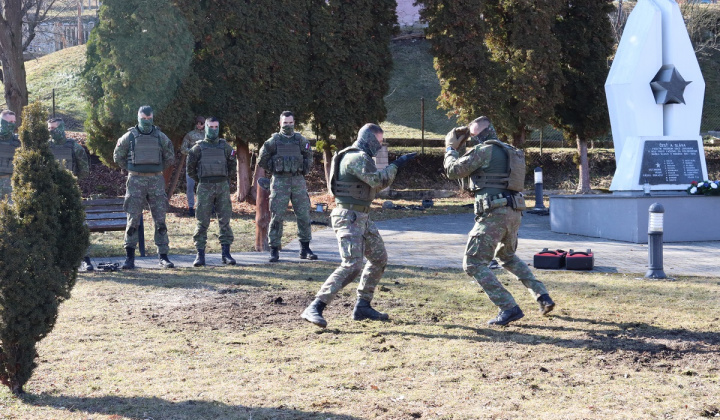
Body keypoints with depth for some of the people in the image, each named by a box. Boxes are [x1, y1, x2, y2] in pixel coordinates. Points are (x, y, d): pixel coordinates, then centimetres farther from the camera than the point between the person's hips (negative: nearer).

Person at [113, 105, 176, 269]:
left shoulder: (160, 137, 7)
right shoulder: (129, 136, 2)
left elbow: (170, 158, 17)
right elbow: (118, 157, 12)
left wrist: (155, 170, 13)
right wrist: (131, 170, 9)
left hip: (156, 181, 1)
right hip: (136, 181, -1)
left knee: (160, 220, 2)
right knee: (133, 220, -2)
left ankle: (163, 257, 6)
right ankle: (129, 257, 3)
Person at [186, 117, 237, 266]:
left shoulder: (225, 146, 9)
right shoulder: (198, 148, 4)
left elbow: (232, 167, 18)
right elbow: (190, 169, 9)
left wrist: (225, 181, 12)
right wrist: (201, 181, 8)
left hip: (223, 187, 2)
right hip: (205, 189, -2)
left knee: (225, 221, 0)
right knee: (202, 222, -2)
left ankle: (226, 254, 3)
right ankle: (200, 255, 0)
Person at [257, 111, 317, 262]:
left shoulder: (301, 140, 7)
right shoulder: (273, 141, 0)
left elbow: (309, 158, 19)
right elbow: (262, 160, 7)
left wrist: (303, 171, 9)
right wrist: (274, 170, 6)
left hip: (298, 181, 3)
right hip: (280, 182, -2)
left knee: (304, 215, 2)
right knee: (277, 217, -3)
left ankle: (305, 249, 11)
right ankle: (274, 250, 3)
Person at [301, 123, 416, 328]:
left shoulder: (362, 157, 17)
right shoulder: (357, 158, -16)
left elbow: (374, 185, 24)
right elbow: (378, 181, -21)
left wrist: (391, 168, 14)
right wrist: (396, 165, -10)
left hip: (361, 218, 11)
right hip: (348, 217, -11)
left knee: (379, 259, 17)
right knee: (352, 265, -21)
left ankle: (362, 307, 22)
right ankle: (314, 309, -25)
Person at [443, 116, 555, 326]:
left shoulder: (484, 150, -9)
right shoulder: (510, 151, 18)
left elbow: (453, 171, -4)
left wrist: (451, 149, 14)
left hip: (494, 213, -9)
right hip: (514, 212, 9)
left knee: (473, 264, -4)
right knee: (507, 257, 31)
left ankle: (509, 308, -13)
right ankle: (543, 297, 22)